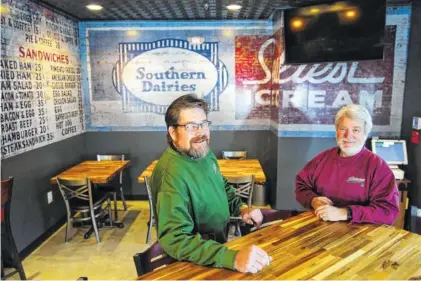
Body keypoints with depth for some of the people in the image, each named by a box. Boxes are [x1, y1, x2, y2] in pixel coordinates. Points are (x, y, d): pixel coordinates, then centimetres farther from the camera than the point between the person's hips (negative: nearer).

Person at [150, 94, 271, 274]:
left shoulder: (205, 153, -1)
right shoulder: (171, 174, -28)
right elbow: (175, 239, -35)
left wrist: (241, 208, 1)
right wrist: (232, 258, -43)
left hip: (219, 242, 8)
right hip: (194, 263, -8)